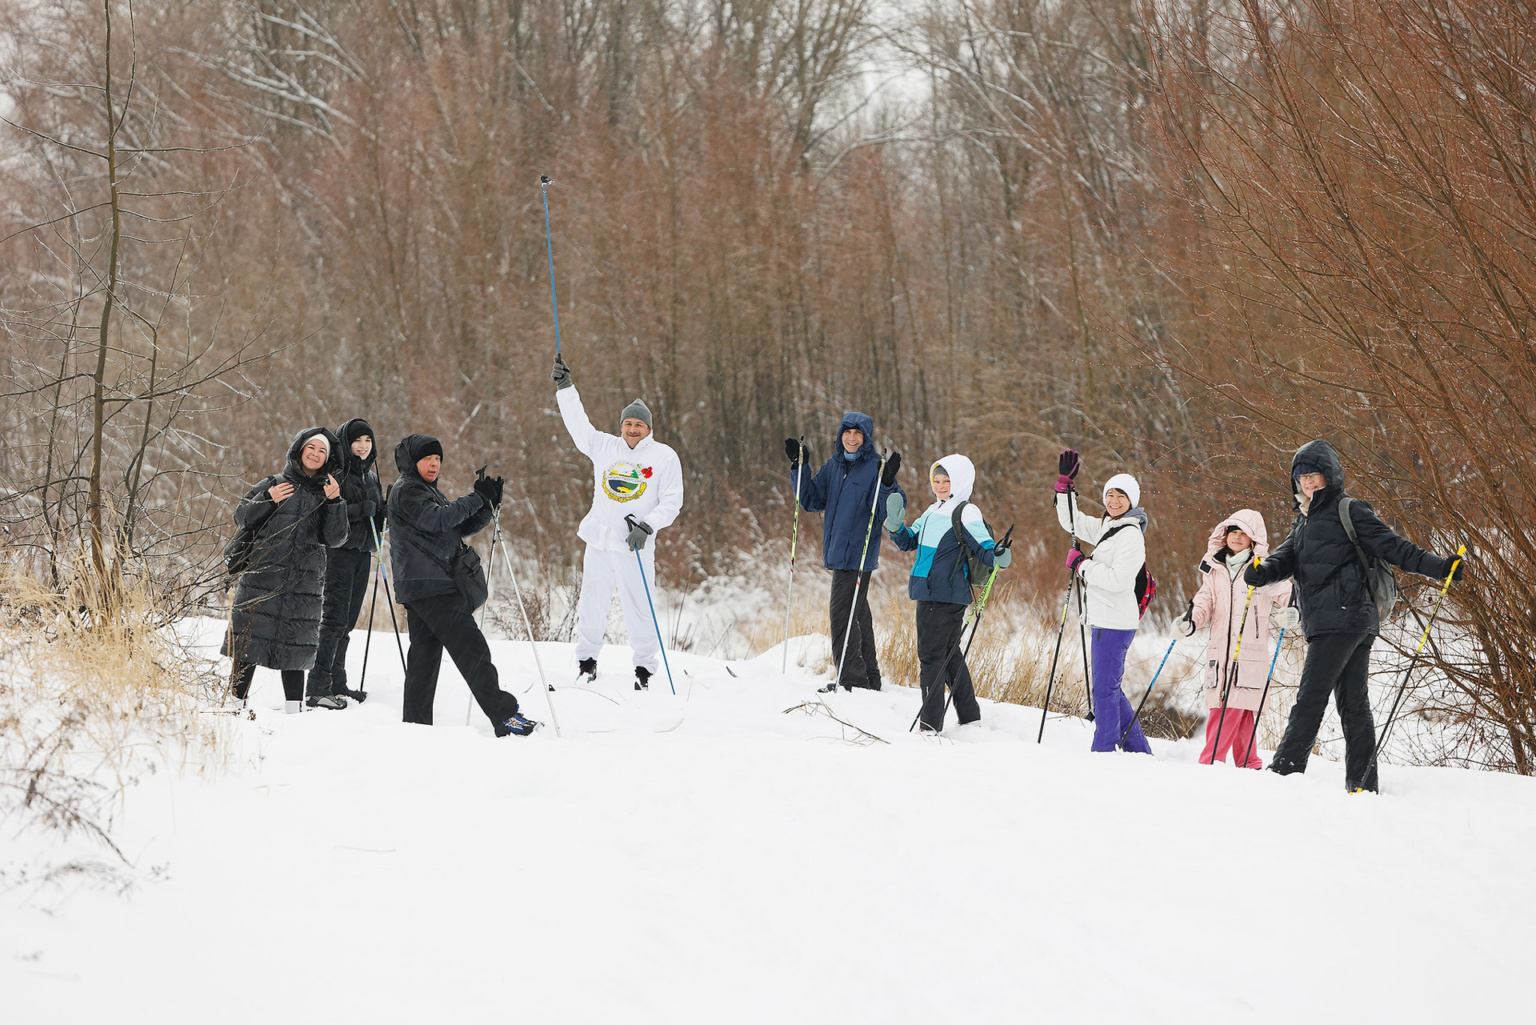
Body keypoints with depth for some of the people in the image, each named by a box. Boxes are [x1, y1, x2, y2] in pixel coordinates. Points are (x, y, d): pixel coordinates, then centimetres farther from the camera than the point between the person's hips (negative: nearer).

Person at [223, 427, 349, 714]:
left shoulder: (327, 492, 12)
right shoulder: (276, 484, 7)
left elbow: (334, 539, 2)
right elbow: (241, 517, 7)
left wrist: (334, 502, -10)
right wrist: (267, 500, -8)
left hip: (304, 582, 1)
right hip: (262, 576, -1)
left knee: (295, 644, 2)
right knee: (249, 638, -3)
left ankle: (294, 709, 7)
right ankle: (235, 698, 4)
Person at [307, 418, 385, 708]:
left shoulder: (371, 477, 18)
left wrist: (386, 511, 2)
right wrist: (358, 510, -22)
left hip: (362, 553, 8)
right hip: (338, 552, -8)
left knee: (347, 621, 11)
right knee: (334, 618, -14)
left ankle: (337, 684, 17)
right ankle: (318, 689, -16)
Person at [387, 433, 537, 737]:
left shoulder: (430, 492, 25)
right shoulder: (406, 491, -6)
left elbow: (462, 527, 19)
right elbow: (436, 519, -21)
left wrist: (489, 504, 3)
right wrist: (477, 499, -18)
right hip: (428, 586, -10)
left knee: (424, 654, 9)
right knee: (471, 647, -14)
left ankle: (415, 723, 9)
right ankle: (504, 716, -17)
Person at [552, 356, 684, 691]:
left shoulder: (664, 456, 1)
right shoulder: (604, 447, 9)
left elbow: (672, 501, 0)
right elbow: (578, 422, 9)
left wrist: (647, 526, -13)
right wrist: (565, 386, 1)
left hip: (635, 548, -3)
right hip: (600, 542, 3)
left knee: (638, 610, -4)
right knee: (592, 604, 6)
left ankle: (645, 668, 7)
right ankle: (586, 662, 19)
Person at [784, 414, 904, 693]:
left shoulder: (875, 468, -8)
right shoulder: (833, 466, 13)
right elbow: (812, 501, 14)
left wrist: (888, 483, -33)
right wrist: (799, 469, 5)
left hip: (859, 552, -8)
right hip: (838, 552, 8)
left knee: (842, 612, -12)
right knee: (857, 614, 15)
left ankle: (851, 677, -8)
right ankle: (869, 678, 24)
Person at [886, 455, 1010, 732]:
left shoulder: (966, 513, -9)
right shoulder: (934, 511, 17)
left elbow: (985, 548, -16)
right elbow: (908, 542, 22)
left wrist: (999, 558, -37)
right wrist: (895, 523, 4)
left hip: (947, 597, -9)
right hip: (929, 593, 9)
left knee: (931, 655, -9)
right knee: (949, 654, 16)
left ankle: (931, 724, -8)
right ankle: (970, 718, 26)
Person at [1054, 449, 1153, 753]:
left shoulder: (1130, 535, -14)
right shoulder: (1106, 528, 14)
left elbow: (1117, 580, -22)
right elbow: (1071, 522, 27)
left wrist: (1081, 565, -12)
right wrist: (1065, 483, 18)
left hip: (1115, 622, -10)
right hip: (1103, 620, 10)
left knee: (1104, 688, -7)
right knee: (1109, 688, 15)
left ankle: (1104, 752, -3)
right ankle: (1139, 751, 21)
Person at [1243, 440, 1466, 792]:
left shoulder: (1347, 511, -3)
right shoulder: (1306, 519, 23)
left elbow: (1392, 546, -8)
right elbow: (1288, 557, 11)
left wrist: (1439, 566, -18)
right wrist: (1263, 571, -11)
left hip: (1341, 619, -9)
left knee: (1311, 696, -10)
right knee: (1353, 702, 7)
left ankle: (1284, 770, -12)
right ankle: (1363, 783, 8)